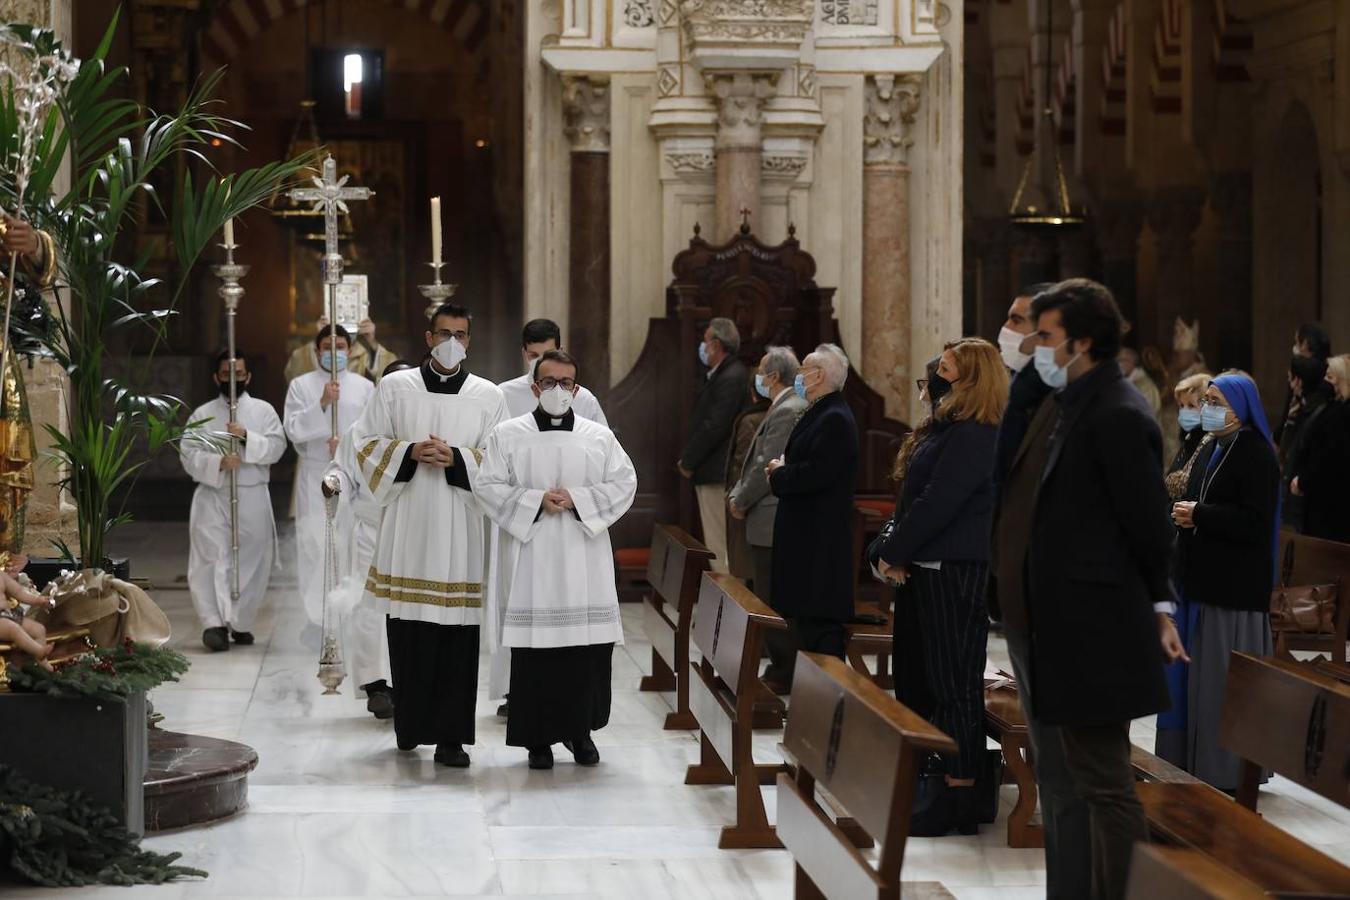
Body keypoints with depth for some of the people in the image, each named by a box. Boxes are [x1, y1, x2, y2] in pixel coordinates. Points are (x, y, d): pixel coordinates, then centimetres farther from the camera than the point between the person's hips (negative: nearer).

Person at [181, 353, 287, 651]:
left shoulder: (263, 410, 9)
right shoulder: (202, 414, 8)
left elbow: (277, 447, -3)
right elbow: (188, 454, -2)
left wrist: (247, 437, -18)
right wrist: (218, 463, -18)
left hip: (253, 497, 1)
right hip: (212, 496, -1)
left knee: (252, 561, 4)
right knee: (212, 559, -12)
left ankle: (240, 623, 16)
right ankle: (214, 623, -19)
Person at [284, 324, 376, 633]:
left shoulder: (364, 387, 9)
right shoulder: (301, 385, 6)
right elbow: (293, 429, -5)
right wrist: (322, 404, -17)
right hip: (315, 474, -1)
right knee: (314, 543, -8)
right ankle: (317, 612, -6)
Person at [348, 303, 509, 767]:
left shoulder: (488, 397, 8)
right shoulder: (394, 388, 9)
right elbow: (366, 442, 7)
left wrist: (455, 458, -11)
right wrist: (410, 452, -9)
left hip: (461, 526, 0)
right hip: (407, 524, 0)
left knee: (457, 635, -3)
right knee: (408, 632, 2)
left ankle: (450, 736, 1)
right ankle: (410, 726, 16)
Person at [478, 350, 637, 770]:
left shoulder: (599, 437, 10)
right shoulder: (507, 435, 6)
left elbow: (624, 483, 4)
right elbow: (489, 486, 0)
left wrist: (577, 499, -10)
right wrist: (536, 500, -13)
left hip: (584, 561, 2)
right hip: (530, 559, -1)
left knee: (588, 646, 0)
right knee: (533, 647, -3)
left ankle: (580, 729, 15)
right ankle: (538, 738, 5)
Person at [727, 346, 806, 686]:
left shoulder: (788, 411, -16)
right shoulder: (781, 408, 16)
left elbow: (768, 466, -19)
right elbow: (758, 461, 20)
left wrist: (741, 501, -8)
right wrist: (737, 493, 8)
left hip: (772, 522, -10)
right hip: (769, 522, 10)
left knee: (773, 600, -5)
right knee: (771, 598, 13)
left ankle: (781, 672, -1)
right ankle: (780, 667, 19)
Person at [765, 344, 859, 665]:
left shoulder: (835, 420, -16)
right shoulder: (819, 414, 18)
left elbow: (817, 474, -26)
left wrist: (780, 474, -10)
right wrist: (783, 468, 3)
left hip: (820, 542, -11)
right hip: (805, 538, 11)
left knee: (817, 619, -10)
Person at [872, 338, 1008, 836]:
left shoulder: (972, 437, -17)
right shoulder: (949, 427, 16)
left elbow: (937, 503, -20)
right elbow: (918, 494, 17)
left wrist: (893, 552, -10)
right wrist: (896, 553, 6)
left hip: (956, 571, -11)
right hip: (935, 568, 11)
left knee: (956, 683, -7)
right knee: (944, 680, 13)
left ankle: (959, 799, -3)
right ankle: (949, 786, 20)